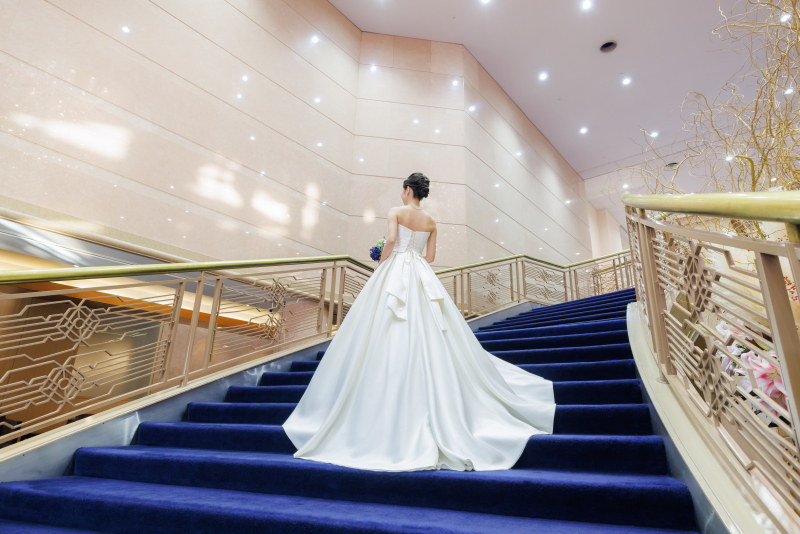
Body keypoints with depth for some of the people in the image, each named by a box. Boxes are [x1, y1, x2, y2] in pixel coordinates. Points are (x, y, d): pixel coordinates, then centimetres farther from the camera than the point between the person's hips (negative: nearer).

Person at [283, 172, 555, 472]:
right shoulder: (431, 222, 13)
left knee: (392, 337, -4)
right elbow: (430, 256, 12)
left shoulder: (396, 212, 0)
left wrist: (382, 263, 0)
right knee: (427, 337, 5)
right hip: (421, 278, 5)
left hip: (396, 273, -5)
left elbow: (391, 240, -14)